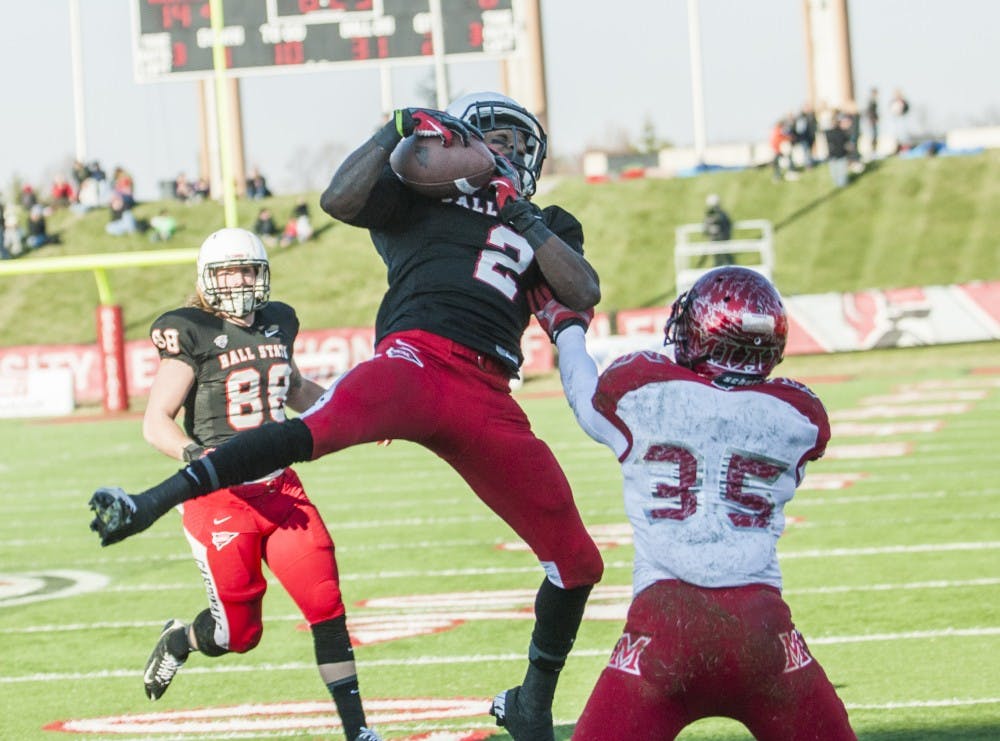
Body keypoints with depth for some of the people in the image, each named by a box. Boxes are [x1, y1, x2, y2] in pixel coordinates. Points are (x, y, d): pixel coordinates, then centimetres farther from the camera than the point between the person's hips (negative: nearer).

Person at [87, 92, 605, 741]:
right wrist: (398, 131, 2)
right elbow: (340, 200, 3)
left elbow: (584, 294, 12)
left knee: (578, 562, 5)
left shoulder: (547, 227, 30)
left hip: (487, 399, 5)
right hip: (416, 358, -5)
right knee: (325, 425, -39)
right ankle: (151, 503, -45)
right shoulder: (423, 190, 20)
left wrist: (527, 220, 6)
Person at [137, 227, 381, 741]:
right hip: (221, 497, -5)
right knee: (239, 633, 2)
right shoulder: (192, 334, -9)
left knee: (326, 604, -8)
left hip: (279, 488, 5)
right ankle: (179, 641, 36)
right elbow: (156, 423, -11)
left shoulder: (277, 323, 9)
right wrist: (194, 454, -30)